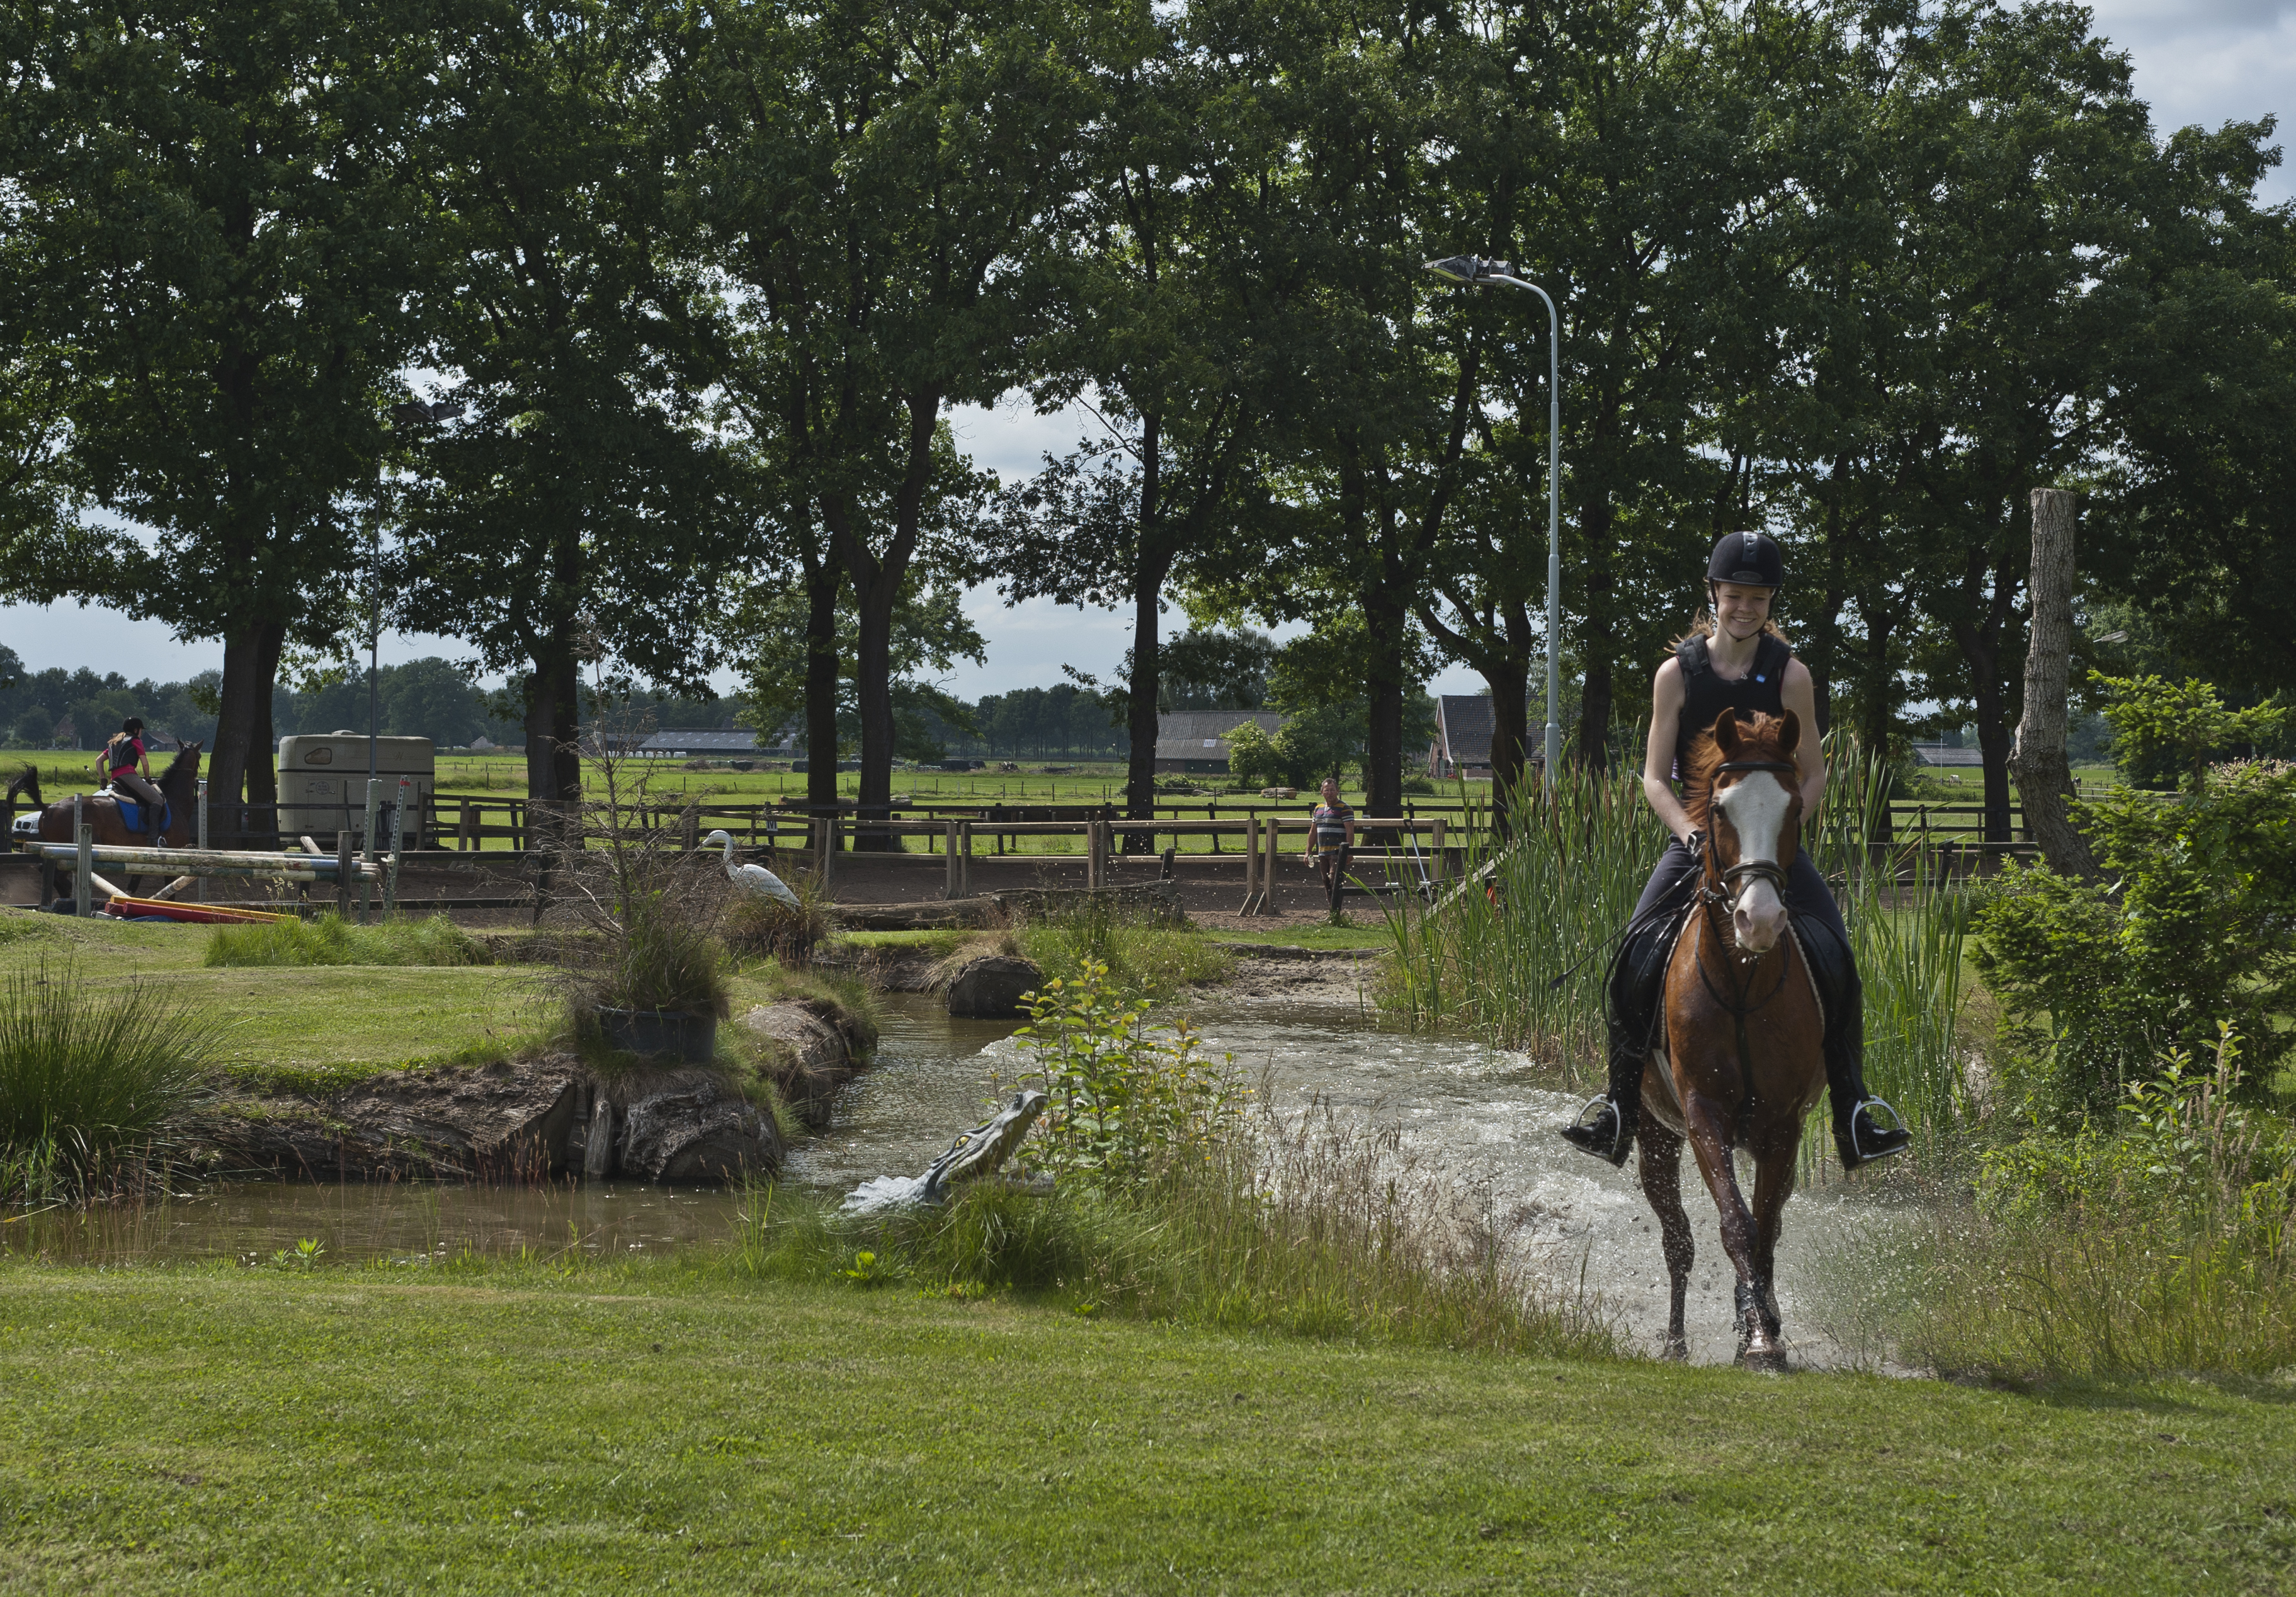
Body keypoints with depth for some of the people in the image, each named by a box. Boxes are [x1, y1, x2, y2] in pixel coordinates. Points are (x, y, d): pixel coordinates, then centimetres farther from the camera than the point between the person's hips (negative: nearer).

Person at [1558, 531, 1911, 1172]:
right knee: (1637, 955, -19)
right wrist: (1690, 831, -17)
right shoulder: (1678, 674, -1)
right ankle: (1619, 1107, -5)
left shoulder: (1790, 675, -1)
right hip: (1696, 837, 0)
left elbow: (1813, 775, 3)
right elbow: (1654, 776, 0)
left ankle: (1853, 1117, -8)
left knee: (1834, 960, -18)